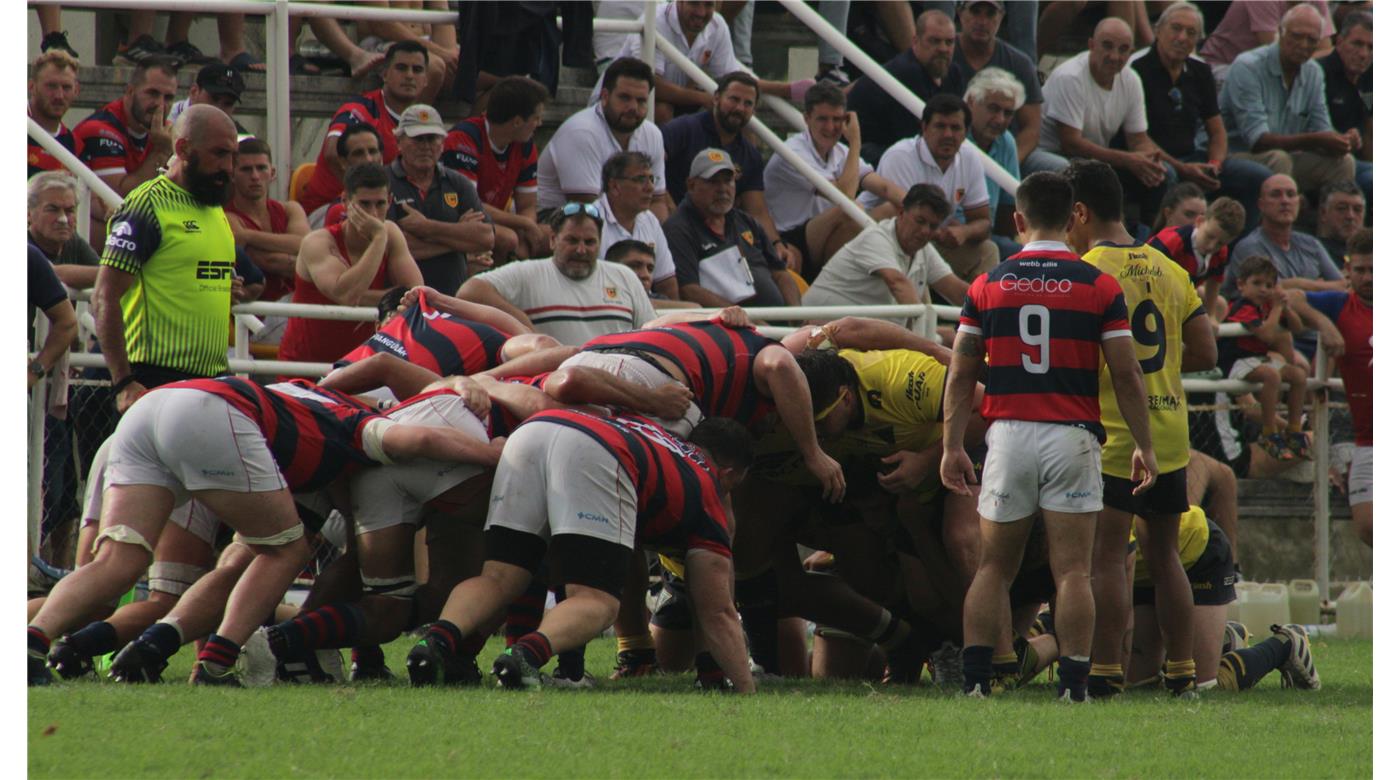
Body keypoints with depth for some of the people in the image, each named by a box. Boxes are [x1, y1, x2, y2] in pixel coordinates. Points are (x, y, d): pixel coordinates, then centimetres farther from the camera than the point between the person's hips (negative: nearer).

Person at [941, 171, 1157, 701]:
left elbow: (961, 374, 5)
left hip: (1008, 435, 2)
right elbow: (1126, 373, -2)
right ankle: (1072, 686, -6)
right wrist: (1145, 446, 6)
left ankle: (975, 679, 3)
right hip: (1071, 437, -2)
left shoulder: (989, 285, 5)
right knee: (1073, 571, -1)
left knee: (993, 567, 10)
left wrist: (952, 447, 10)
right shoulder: (1098, 286, -1)